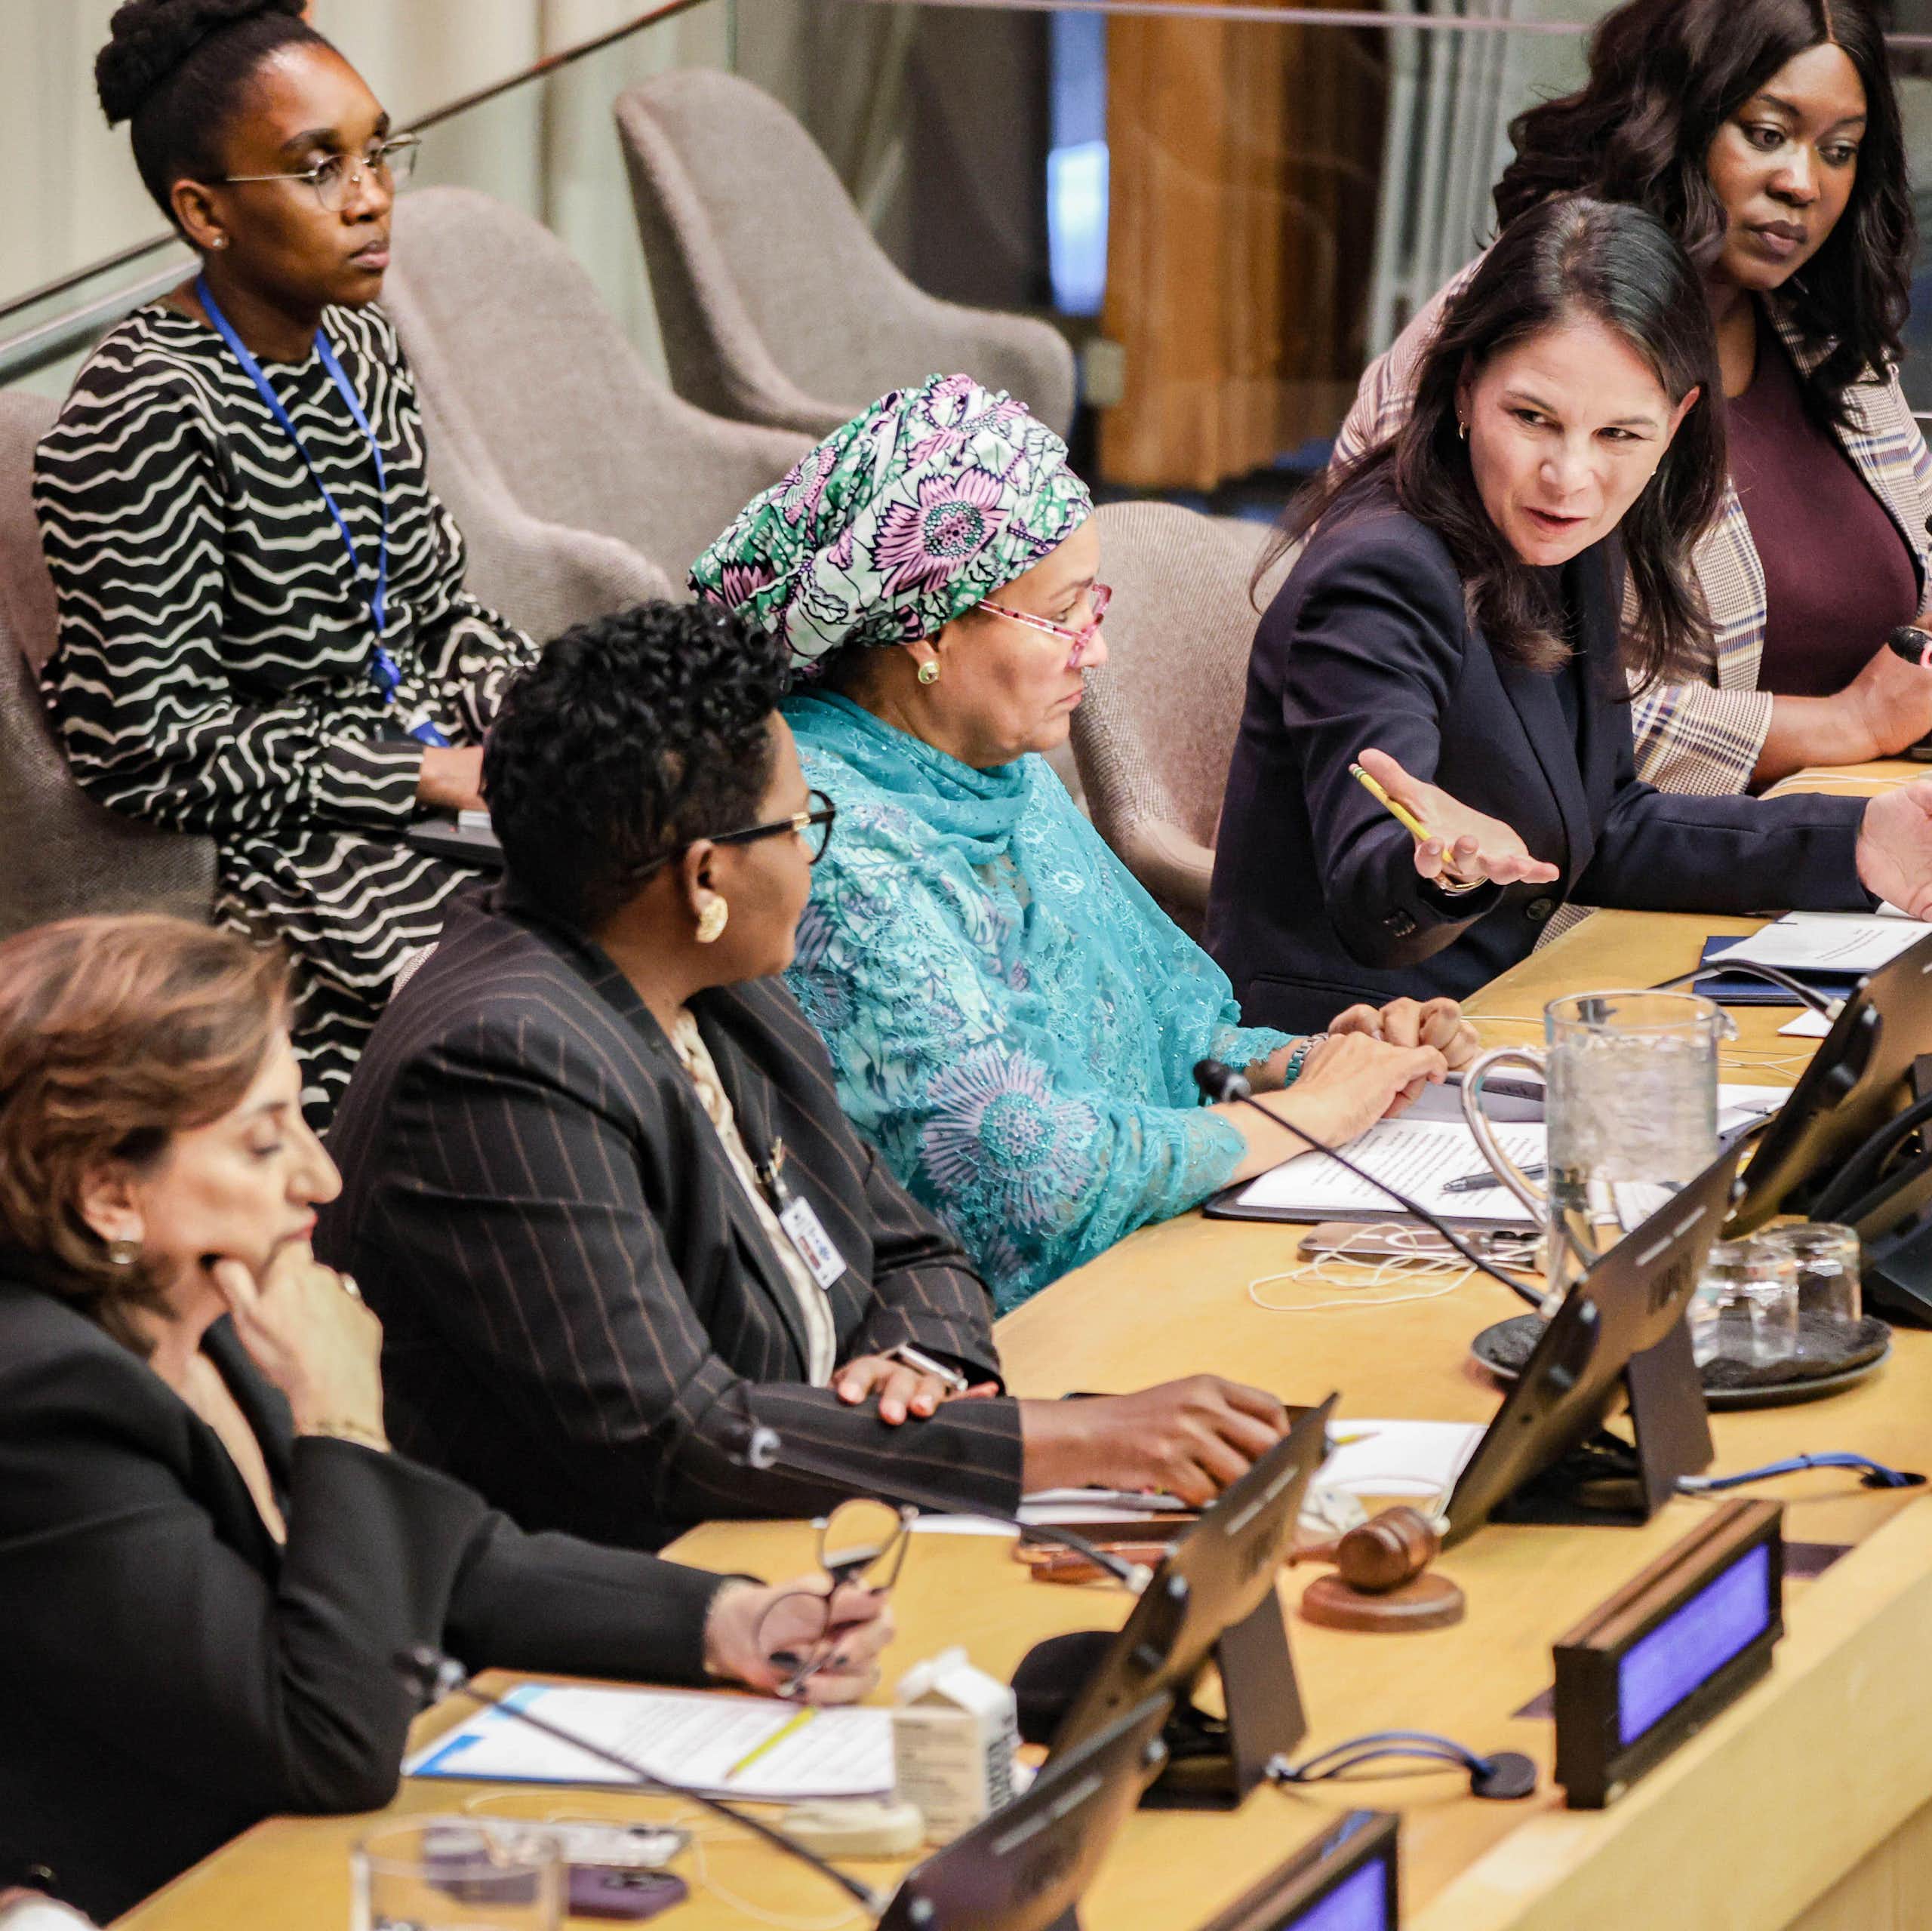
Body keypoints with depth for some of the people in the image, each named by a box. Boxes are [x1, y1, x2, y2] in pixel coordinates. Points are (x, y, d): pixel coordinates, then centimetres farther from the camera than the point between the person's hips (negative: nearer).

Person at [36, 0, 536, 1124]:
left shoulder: (360, 345, 8)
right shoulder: (148, 418, -19)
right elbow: (152, 746, -20)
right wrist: (431, 774, -17)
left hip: (420, 760, 9)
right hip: (267, 843, -8)